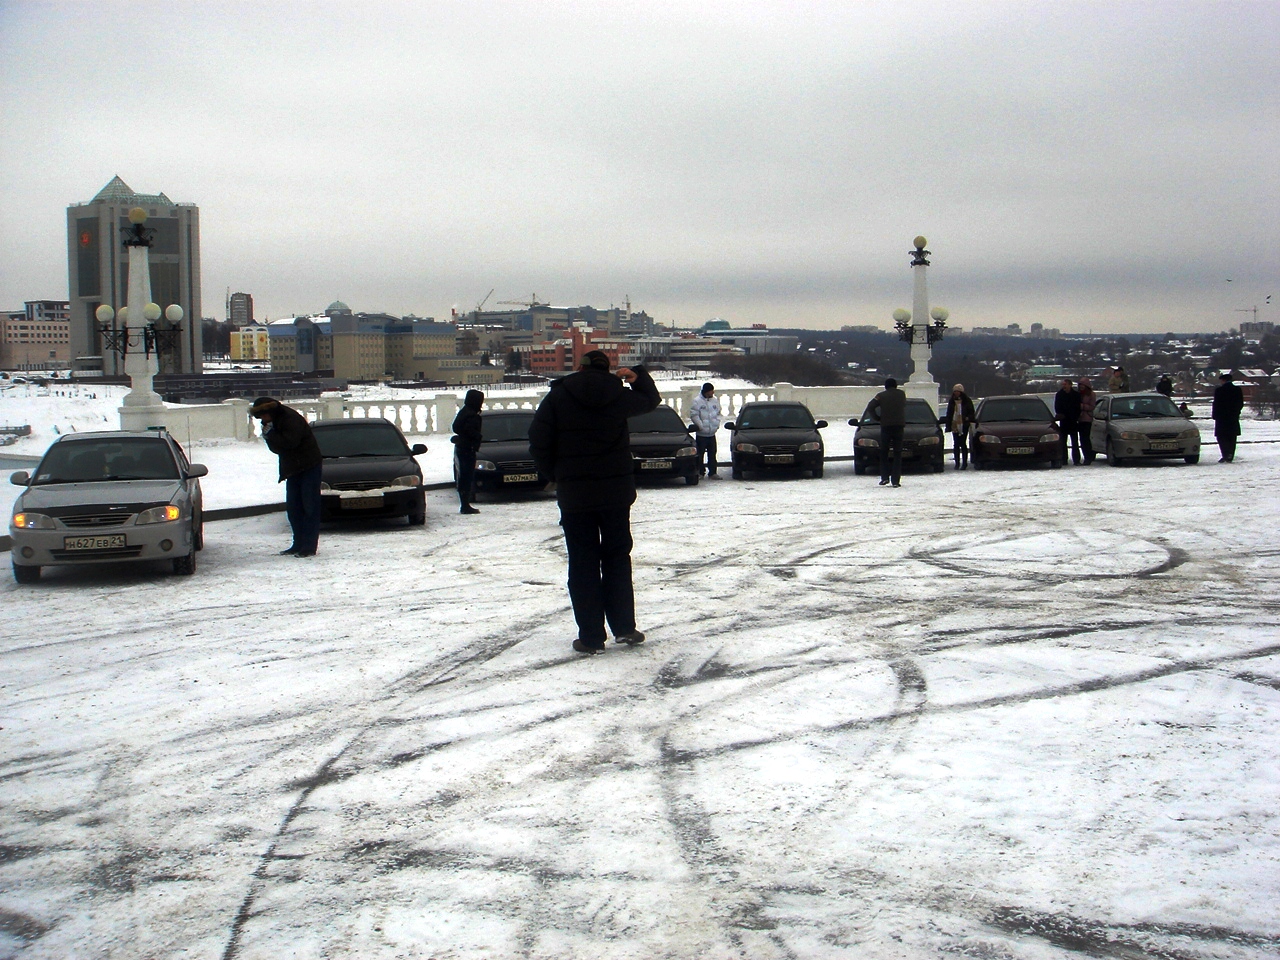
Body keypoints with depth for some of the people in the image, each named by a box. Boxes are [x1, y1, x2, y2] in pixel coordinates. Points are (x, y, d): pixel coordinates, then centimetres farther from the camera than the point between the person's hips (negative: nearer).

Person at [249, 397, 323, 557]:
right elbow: (276, 448, 7)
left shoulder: (290, 418, -17)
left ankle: (309, 547, -10)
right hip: (292, 469, 9)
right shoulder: (272, 423, 10)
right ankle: (298, 544, 10)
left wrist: (270, 435, -17)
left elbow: (290, 441, -27)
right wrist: (269, 436, -12)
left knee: (310, 506, -8)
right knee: (293, 507, 7)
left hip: (309, 466, -9)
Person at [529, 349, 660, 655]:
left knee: (583, 564, 3)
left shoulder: (559, 395, -4)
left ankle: (591, 636, 2)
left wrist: (557, 474, 5)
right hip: (616, 492, 2)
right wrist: (639, 377, 27)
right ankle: (624, 627, 12)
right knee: (617, 558, 14)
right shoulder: (619, 394, 1)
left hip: (574, 493, -2)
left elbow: (538, 443, -7)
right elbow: (651, 400, 21)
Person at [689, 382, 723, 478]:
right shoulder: (697, 401, -11)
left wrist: (717, 423, 4)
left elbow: (718, 413, 18)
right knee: (700, 454, 2)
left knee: (712, 454, 6)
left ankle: (712, 473, 11)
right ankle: (700, 472, 11)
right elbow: (693, 415, -13)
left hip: (712, 433, 5)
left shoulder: (715, 400, 8)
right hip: (701, 434, -5)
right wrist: (701, 426, -16)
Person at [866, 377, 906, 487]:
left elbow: (870, 407, -5)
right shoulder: (901, 394, 10)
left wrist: (877, 418, 5)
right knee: (897, 454, 2)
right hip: (899, 426, 1)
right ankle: (896, 480, -4)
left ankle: (884, 477, 0)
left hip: (886, 426, -1)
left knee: (884, 453, 11)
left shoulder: (881, 395, 2)